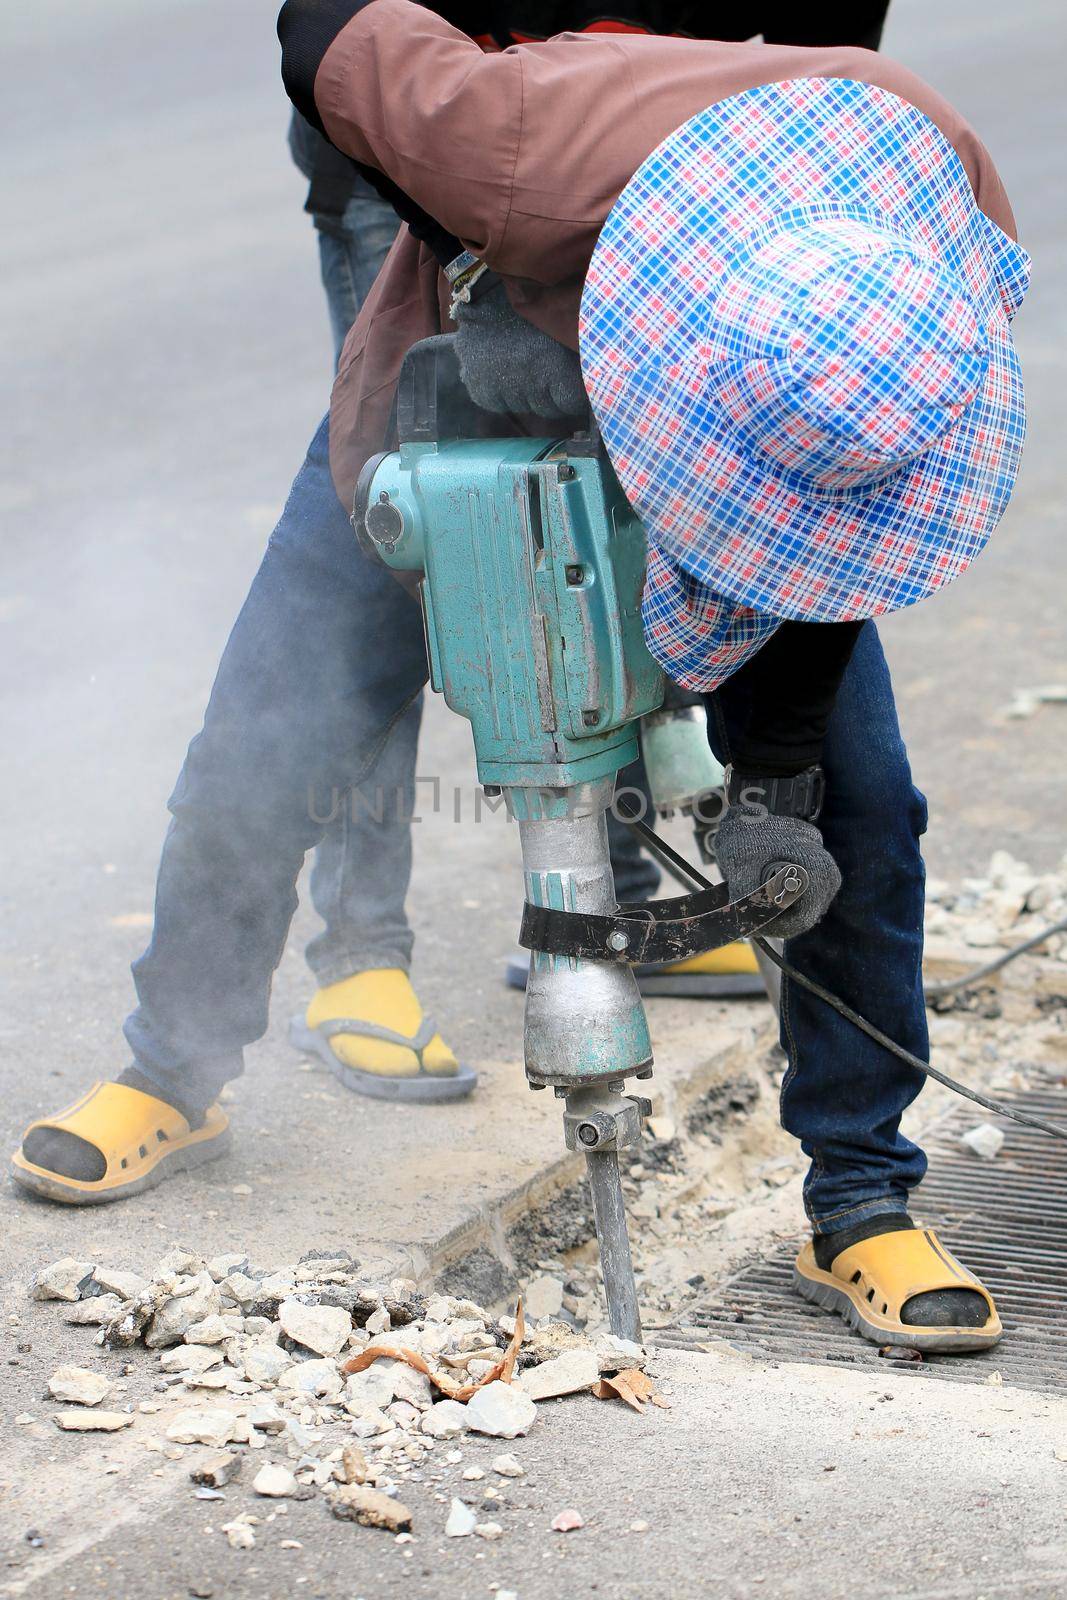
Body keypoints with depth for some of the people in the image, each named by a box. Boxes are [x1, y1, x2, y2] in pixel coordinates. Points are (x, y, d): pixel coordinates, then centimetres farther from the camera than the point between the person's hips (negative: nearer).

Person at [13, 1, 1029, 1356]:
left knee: (855, 814, -9)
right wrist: (475, 286, -29)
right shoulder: (534, 159, -48)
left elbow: (842, 518, -20)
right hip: (460, 407, -1)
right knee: (257, 762, 5)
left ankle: (861, 1208, 6)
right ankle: (175, 1077, 31)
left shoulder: (963, 242, -36)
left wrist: (777, 768, -24)